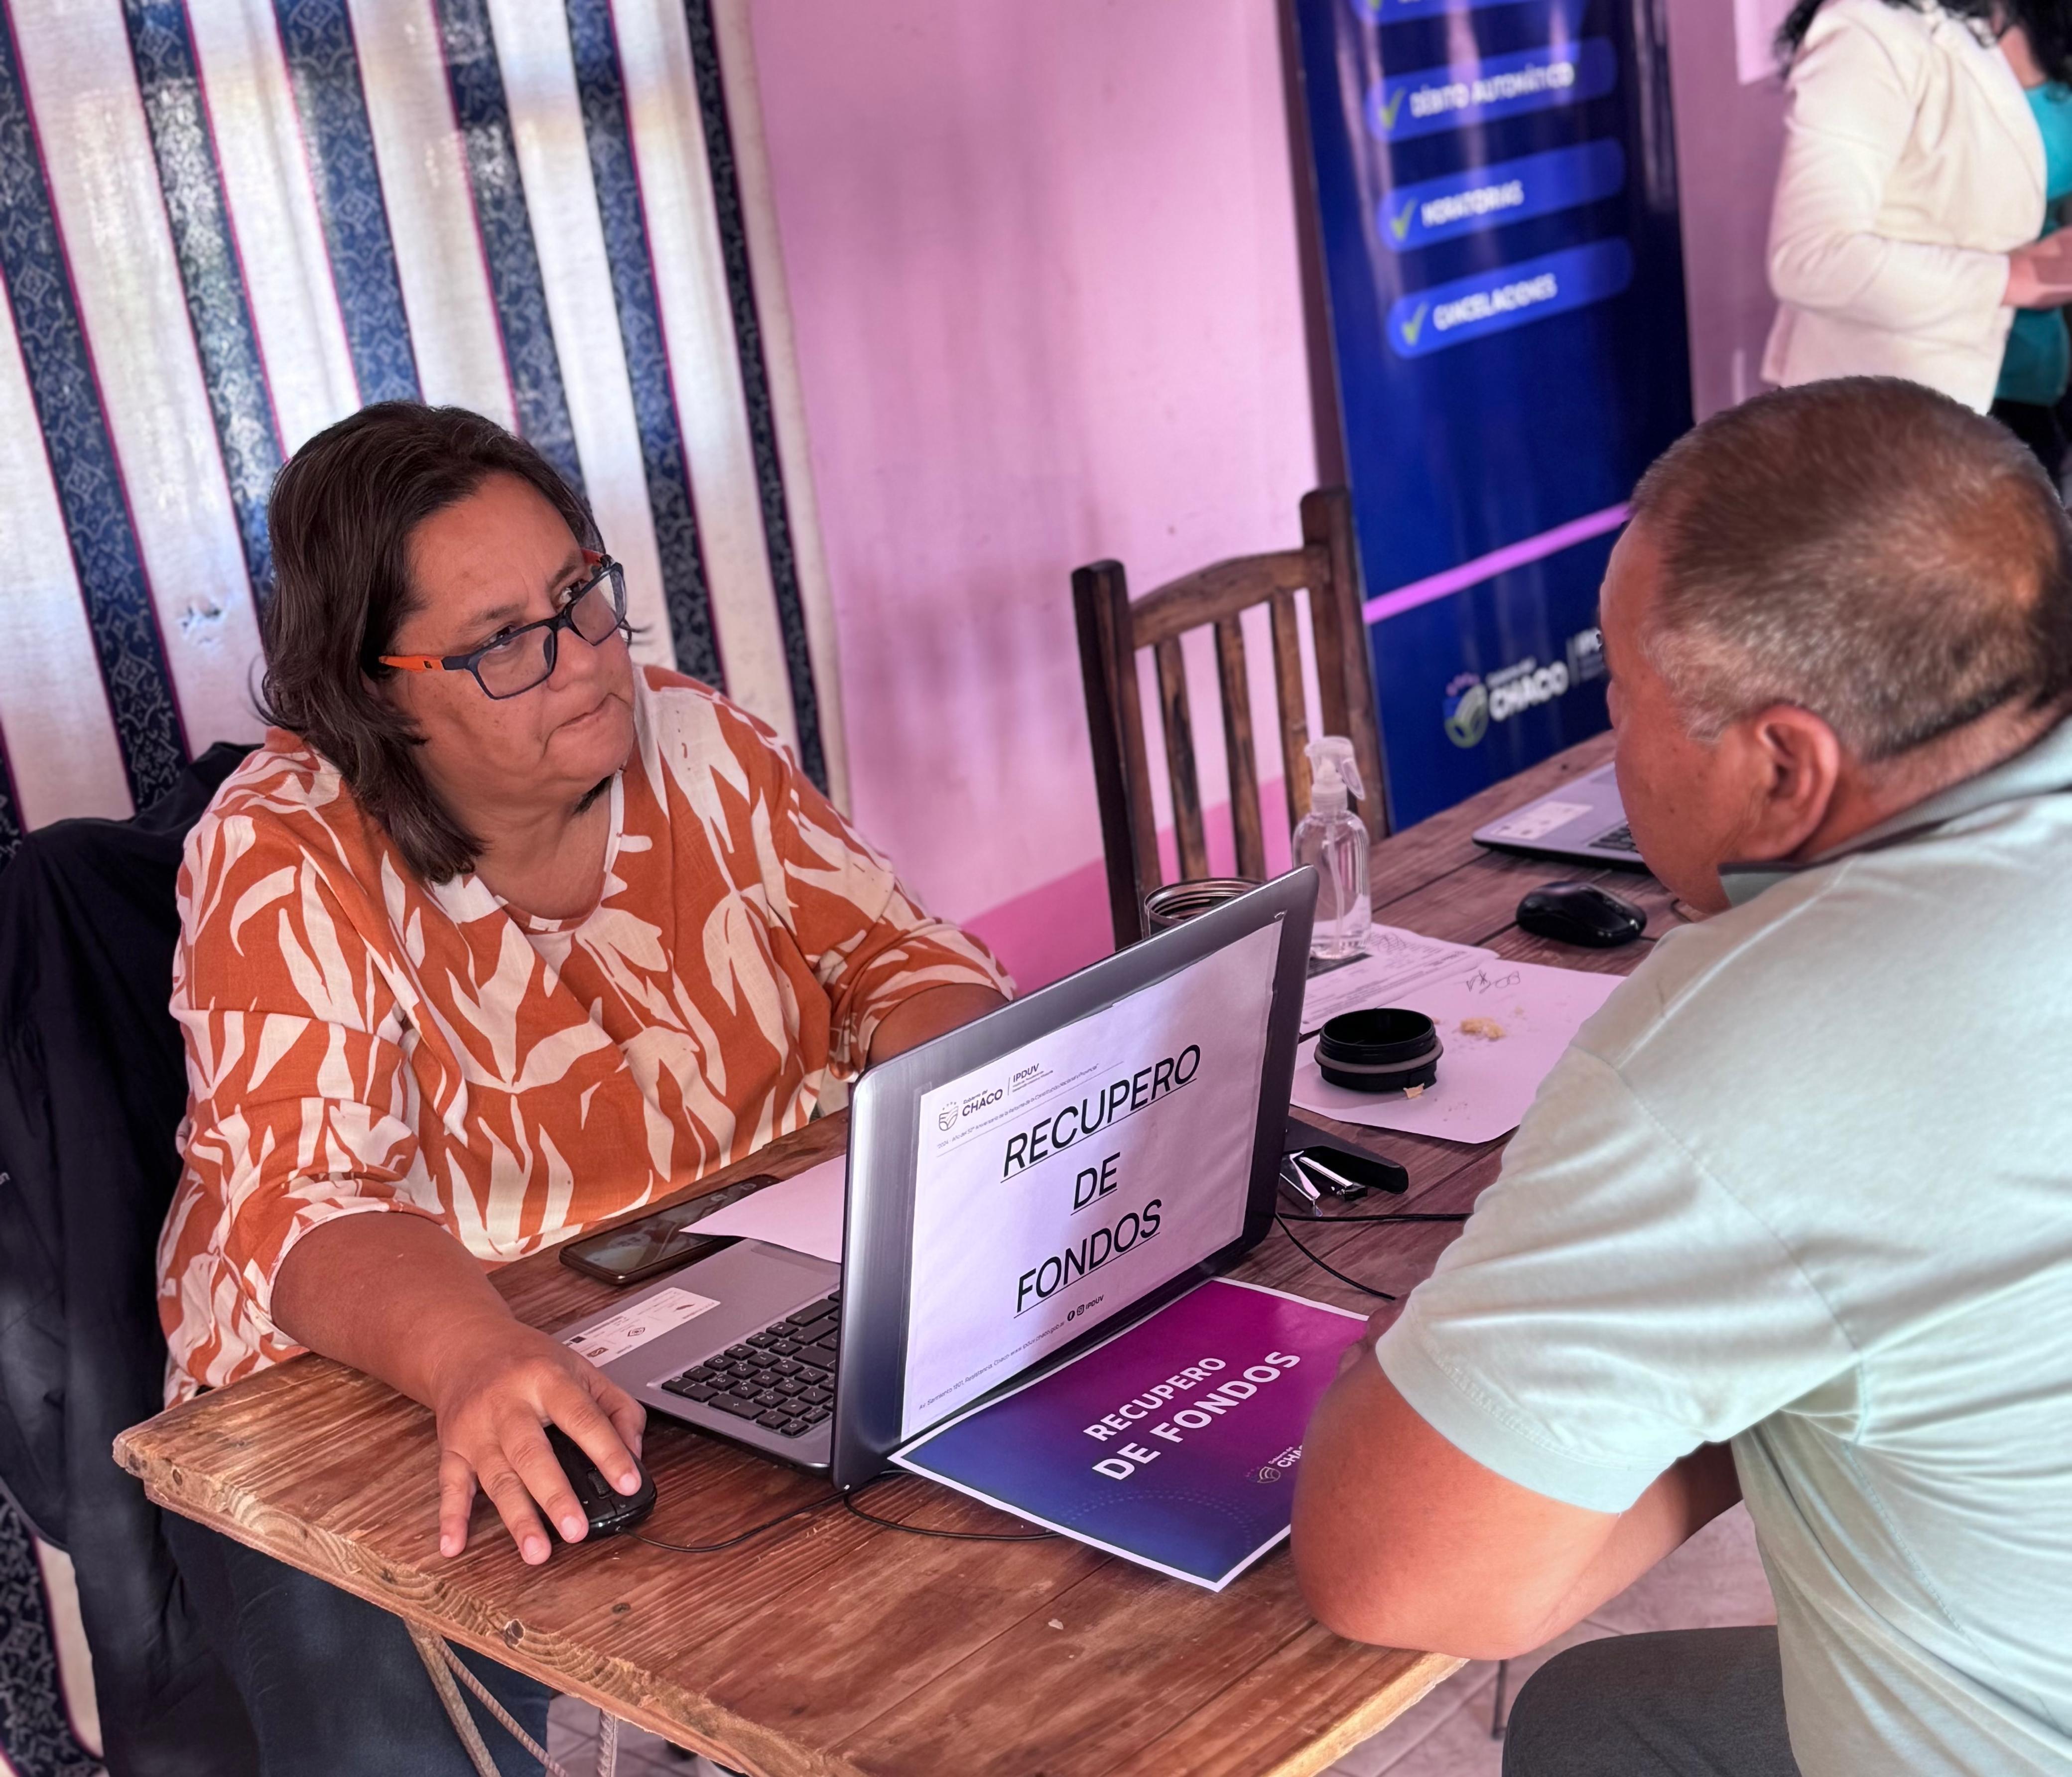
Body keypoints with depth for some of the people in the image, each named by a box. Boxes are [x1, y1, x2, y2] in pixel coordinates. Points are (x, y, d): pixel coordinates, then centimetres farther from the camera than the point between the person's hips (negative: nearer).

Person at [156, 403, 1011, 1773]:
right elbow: (304, 1202, -24)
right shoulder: (284, 861, -14)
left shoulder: (698, 749, 0)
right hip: (384, 1396, -4)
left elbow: (903, 960, 3)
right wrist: (476, 1360, -45)